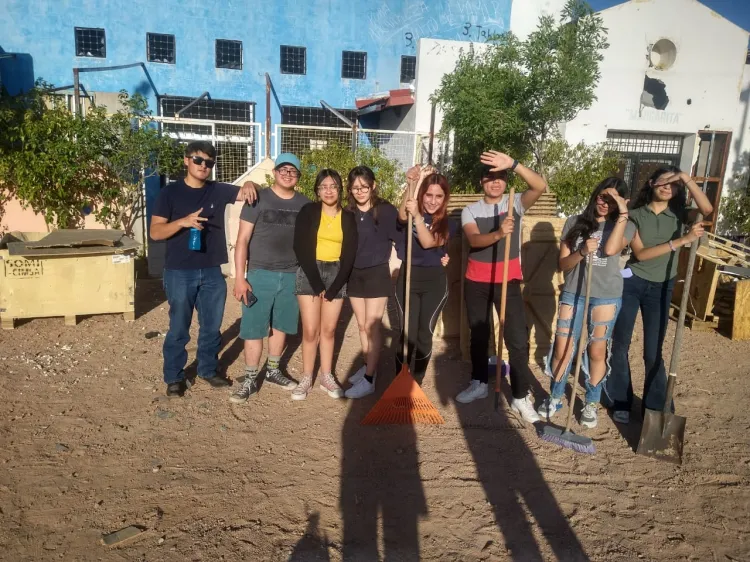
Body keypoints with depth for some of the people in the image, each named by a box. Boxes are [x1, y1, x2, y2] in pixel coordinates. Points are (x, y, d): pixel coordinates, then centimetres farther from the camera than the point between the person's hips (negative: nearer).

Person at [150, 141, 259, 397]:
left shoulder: (219, 191, 5)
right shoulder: (171, 192, -4)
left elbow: (246, 194, 2)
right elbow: (155, 232, -8)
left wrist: (249, 185, -22)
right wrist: (183, 222, -25)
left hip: (212, 272, 3)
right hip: (179, 273, -3)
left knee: (212, 326, 14)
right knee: (178, 328, 6)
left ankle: (208, 369, 32)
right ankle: (174, 377, 22)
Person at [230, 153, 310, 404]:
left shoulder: (305, 204, 5)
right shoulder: (258, 199, -4)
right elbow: (242, 240, -6)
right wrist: (239, 277, -12)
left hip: (292, 275, 3)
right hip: (261, 274, -3)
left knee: (281, 325, 14)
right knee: (254, 328, 0)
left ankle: (273, 370, 30)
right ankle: (250, 380, 12)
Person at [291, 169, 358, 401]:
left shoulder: (348, 218, 4)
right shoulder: (308, 212, -4)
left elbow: (349, 255, 1)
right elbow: (300, 248, -10)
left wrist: (333, 287, -8)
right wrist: (317, 284, -14)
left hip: (336, 274, 2)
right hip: (309, 273, -2)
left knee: (329, 329, 6)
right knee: (311, 330, -4)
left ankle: (327, 377, 19)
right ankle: (307, 378, 10)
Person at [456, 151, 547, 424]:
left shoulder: (516, 203, -2)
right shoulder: (470, 210, -1)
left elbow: (540, 186, -22)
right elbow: (474, 240, -20)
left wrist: (513, 164, -35)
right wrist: (498, 233, -41)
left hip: (508, 281, -2)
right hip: (476, 282, 2)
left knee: (518, 339, -4)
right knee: (478, 335, 15)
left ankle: (521, 397, 8)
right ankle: (479, 384, 33)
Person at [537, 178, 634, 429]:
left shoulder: (625, 226, 0)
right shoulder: (575, 223, 2)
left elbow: (610, 249, -22)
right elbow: (562, 264, -1)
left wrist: (623, 213, -18)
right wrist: (582, 252, -20)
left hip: (607, 297, -1)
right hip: (573, 294, 1)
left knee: (597, 351, 9)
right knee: (562, 349, 3)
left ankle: (592, 403, 27)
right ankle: (555, 397, 23)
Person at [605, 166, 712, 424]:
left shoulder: (679, 214, 1)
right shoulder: (635, 215, -5)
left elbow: (707, 209, -21)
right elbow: (641, 253, -17)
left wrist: (686, 178, -22)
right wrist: (681, 241, -24)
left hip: (661, 288, 1)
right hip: (631, 284, -1)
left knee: (653, 351, 4)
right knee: (620, 345, 5)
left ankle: (655, 408, 18)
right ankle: (620, 402, 21)